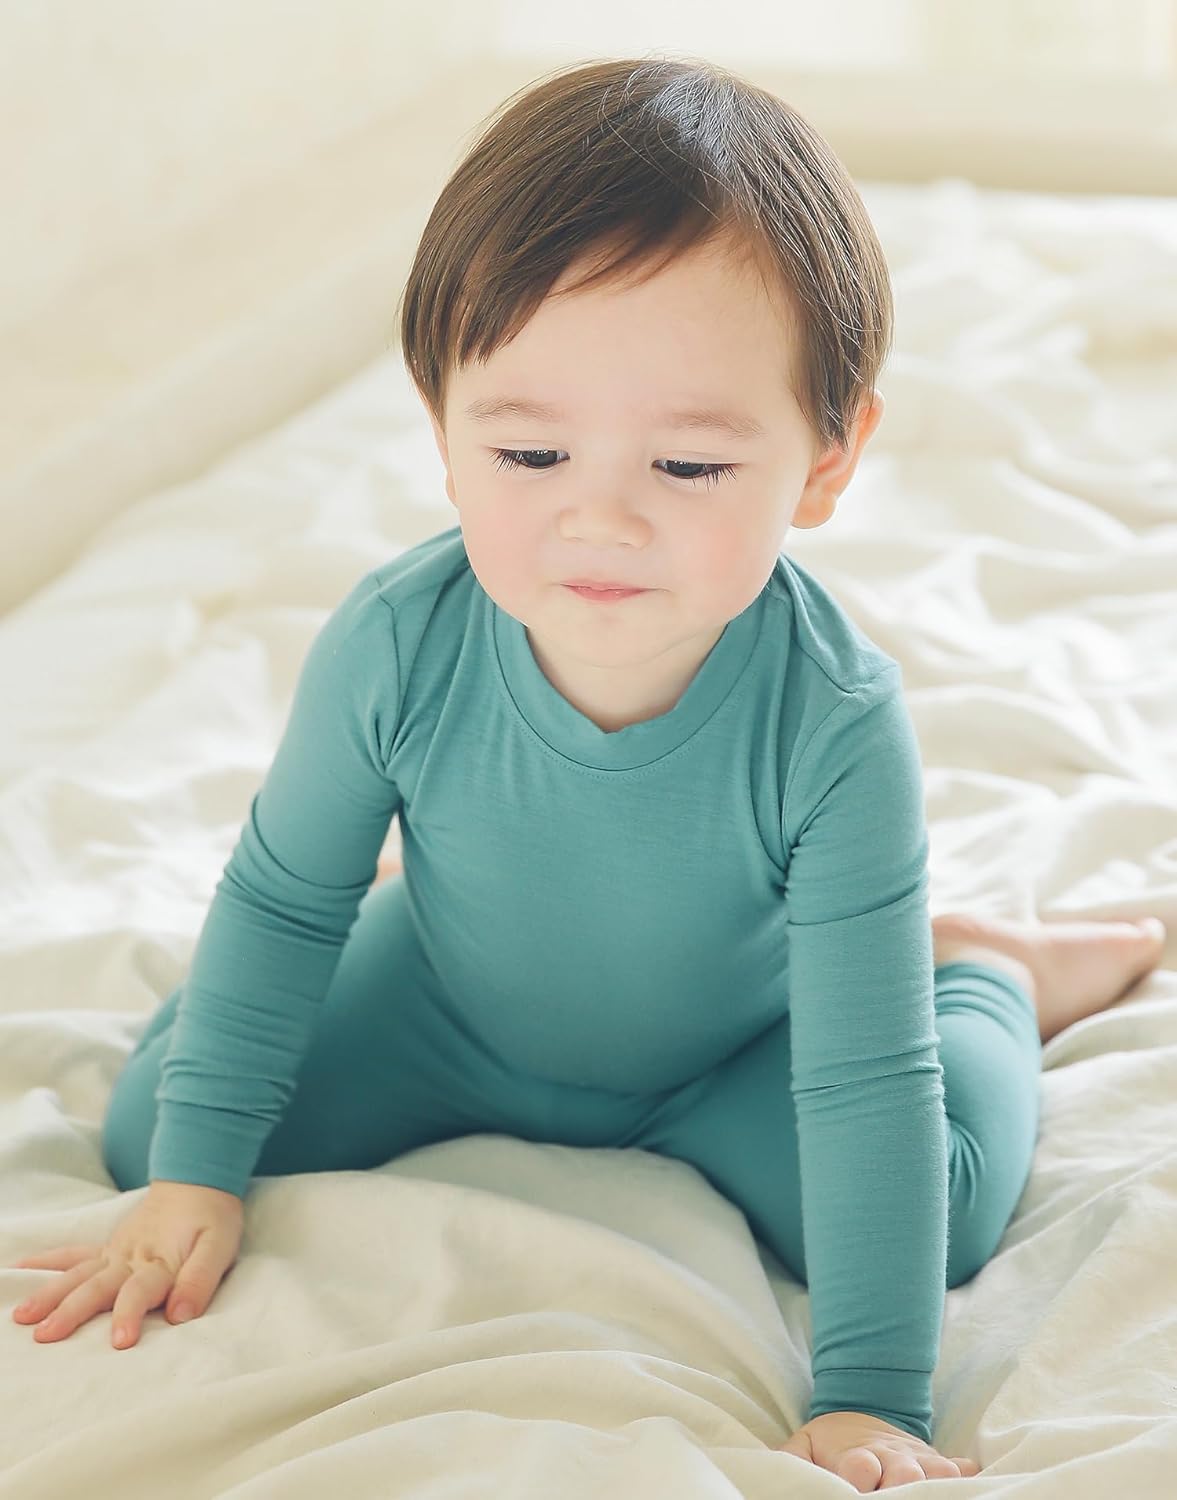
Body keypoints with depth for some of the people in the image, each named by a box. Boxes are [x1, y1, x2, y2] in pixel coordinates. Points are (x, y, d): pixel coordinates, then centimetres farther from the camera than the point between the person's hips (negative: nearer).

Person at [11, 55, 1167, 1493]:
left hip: (731, 1051, -2)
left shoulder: (836, 728, -38)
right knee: (147, 1127, -2)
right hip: (448, 1012, 2)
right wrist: (198, 1174, -12)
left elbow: (865, 1085, -33)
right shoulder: (395, 645, -32)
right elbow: (282, 897, -14)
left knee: (946, 1204, -19)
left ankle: (984, 972, 15)